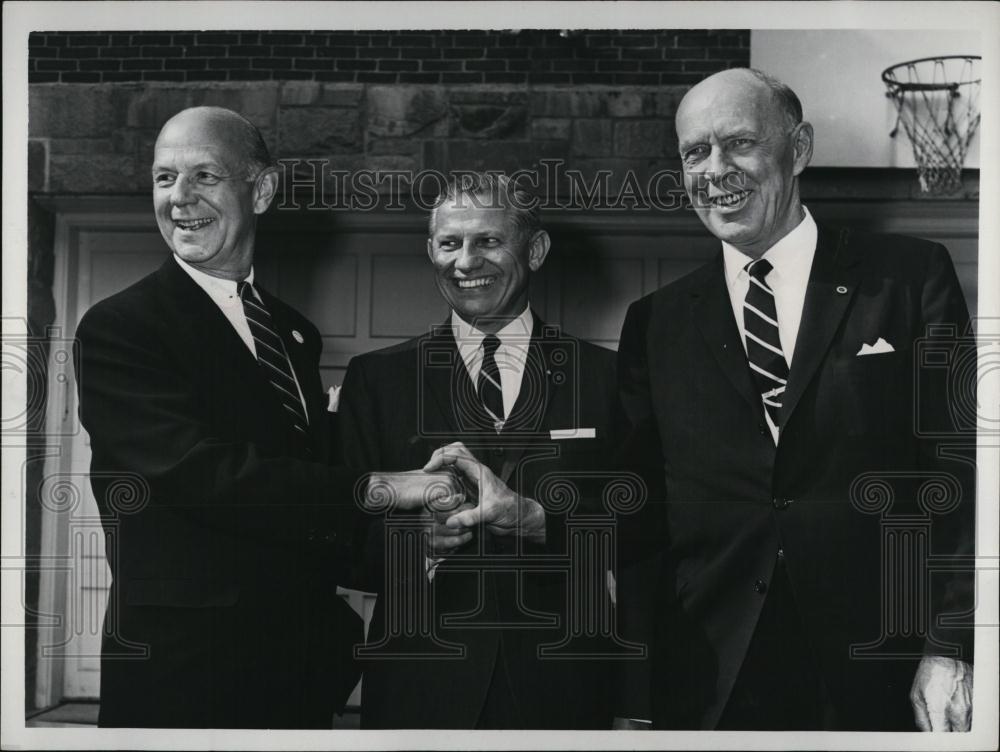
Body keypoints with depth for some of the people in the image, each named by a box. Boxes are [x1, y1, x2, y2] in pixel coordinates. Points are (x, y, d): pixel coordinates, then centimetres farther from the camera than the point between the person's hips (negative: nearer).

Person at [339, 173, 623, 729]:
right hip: (420, 688, 0)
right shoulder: (376, 378, 3)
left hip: (558, 688, 0)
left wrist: (529, 516, -22)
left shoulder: (604, 376, 2)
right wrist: (419, 538, -22)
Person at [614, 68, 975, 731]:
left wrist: (950, 649, -11)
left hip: (880, 676, -1)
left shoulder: (910, 276, 2)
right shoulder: (656, 324, 8)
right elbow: (643, 519, 7)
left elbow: (959, 469, -2)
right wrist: (639, 701, 0)